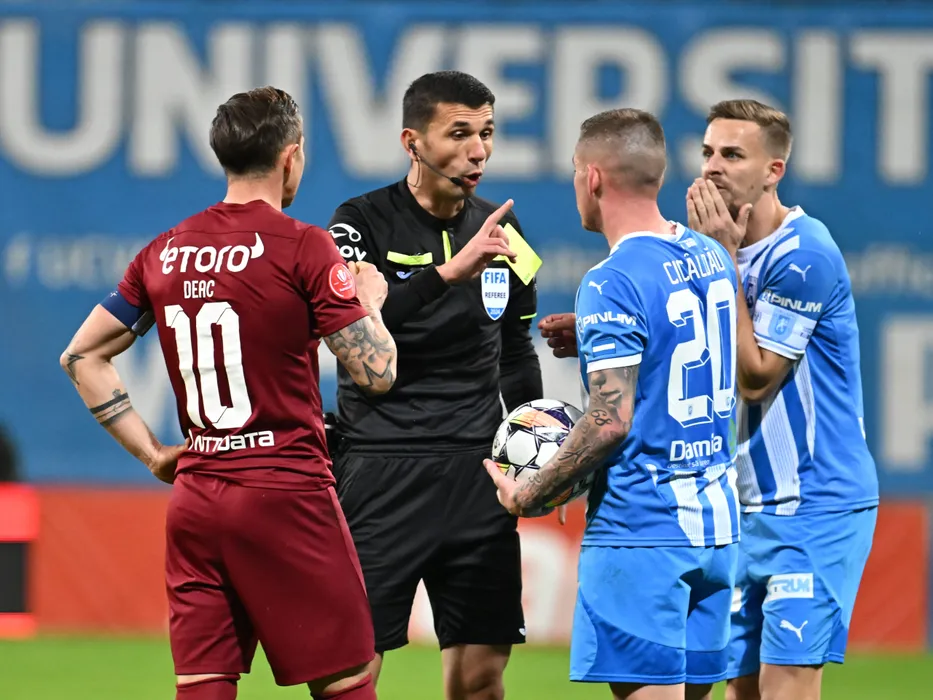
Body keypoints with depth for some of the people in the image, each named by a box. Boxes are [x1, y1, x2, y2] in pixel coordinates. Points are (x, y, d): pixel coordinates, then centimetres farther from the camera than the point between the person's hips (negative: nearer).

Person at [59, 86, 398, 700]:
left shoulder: (165, 252, 9)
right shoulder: (302, 246, -9)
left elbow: (82, 357, 15)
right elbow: (376, 373, -11)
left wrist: (151, 452, 14)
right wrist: (370, 301, 9)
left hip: (193, 499, 6)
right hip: (287, 493, -6)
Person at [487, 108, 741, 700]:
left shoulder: (613, 284, -15)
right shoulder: (711, 257, 10)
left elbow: (612, 422, -19)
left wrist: (526, 496, -8)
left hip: (642, 532, -8)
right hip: (717, 521, 8)